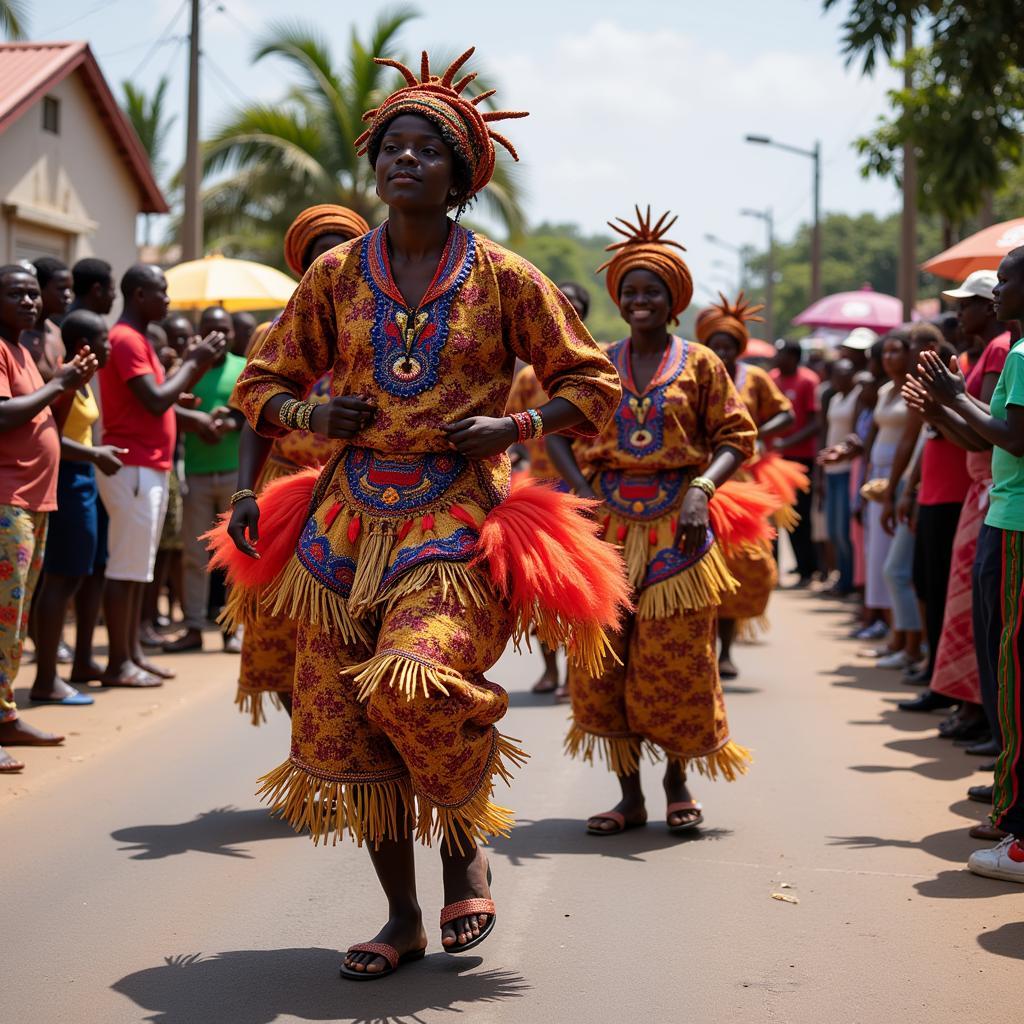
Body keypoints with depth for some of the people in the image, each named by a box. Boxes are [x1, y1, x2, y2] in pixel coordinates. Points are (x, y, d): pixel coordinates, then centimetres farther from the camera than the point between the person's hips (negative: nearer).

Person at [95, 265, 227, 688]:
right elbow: (156, 401, -20)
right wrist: (194, 361, -8)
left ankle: (132, 654, 18)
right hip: (133, 467, -11)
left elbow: (162, 397, 18)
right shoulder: (126, 339, -14)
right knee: (126, 567, -7)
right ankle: (118, 663, -5)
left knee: (138, 567, 13)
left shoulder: (137, 340, 19)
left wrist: (198, 361, 9)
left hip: (149, 468, 11)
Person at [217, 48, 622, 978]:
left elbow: (593, 383, 7)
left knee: (414, 681, -26)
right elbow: (260, 385, 16)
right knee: (345, 722, 2)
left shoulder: (503, 277, 1)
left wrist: (512, 427, -8)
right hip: (353, 514, 4)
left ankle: (466, 848, 4)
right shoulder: (336, 275, 8)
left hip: (459, 517, -3)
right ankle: (402, 917, 19)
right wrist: (310, 416, -5)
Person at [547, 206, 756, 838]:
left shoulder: (699, 363, 3)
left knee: (676, 661, -1)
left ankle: (678, 782, 21)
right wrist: (582, 488, -5)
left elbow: (737, 437, 2)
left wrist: (702, 488, -14)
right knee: (603, 662, 0)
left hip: (676, 528, -2)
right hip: (609, 526, 2)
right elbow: (557, 429, 11)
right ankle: (630, 795, 10)